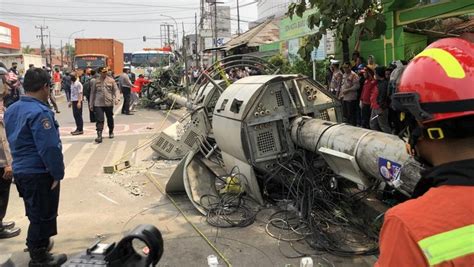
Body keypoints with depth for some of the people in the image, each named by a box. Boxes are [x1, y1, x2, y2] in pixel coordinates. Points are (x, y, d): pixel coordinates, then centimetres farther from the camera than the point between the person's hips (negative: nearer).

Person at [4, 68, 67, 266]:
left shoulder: (11, 110, 8)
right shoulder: (39, 112, -22)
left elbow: (14, 141, 15)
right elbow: (49, 148, -25)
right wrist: (57, 174, -16)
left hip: (20, 170, 9)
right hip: (40, 173, -9)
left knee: (36, 214, 24)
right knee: (43, 216, 6)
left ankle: (37, 247, 40)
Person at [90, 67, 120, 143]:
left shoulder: (111, 80, 4)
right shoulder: (96, 81, 5)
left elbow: (116, 90, 2)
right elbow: (92, 93, 11)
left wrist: (116, 98, -16)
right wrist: (91, 104, 9)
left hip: (109, 103, 1)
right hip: (98, 104, -1)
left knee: (110, 119, 15)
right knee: (99, 120, -10)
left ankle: (111, 132, 36)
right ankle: (99, 136, -13)